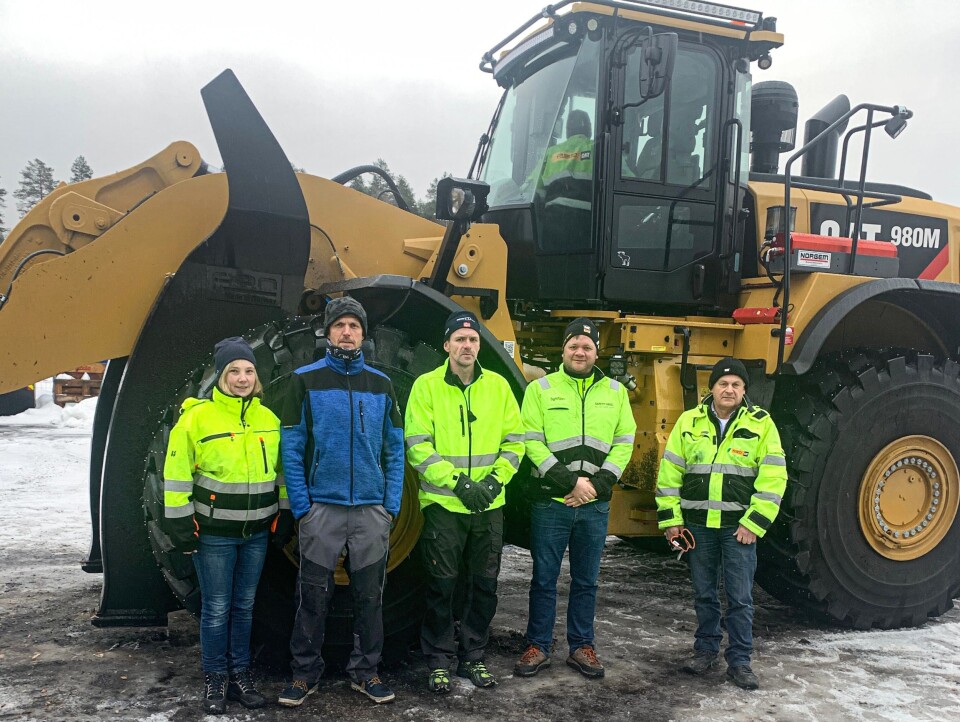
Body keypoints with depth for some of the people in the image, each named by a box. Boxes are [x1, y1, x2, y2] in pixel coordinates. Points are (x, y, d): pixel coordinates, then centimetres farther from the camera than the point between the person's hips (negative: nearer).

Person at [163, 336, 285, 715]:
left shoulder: (268, 419, 4)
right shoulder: (197, 416, -10)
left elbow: (280, 471, 13)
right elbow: (177, 474, -8)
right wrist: (180, 522, -10)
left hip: (257, 532, 4)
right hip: (213, 533, -4)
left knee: (244, 605, 14)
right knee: (216, 608, 4)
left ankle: (240, 674, 27)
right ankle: (215, 679, 20)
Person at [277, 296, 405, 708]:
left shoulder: (381, 384, 7)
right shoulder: (305, 380, 0)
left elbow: (395, 449, 7)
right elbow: (291, 448, -2)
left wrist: (392, 504, -1)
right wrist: (301, 506, -8)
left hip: (372, 510, 2)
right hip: (321, 507, -2)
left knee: (369, 594, 10)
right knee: (314, 595, 6)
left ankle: (365, 671, 24)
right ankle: (305, 674, 21)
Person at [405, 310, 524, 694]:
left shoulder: (498, 385, 5)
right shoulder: (426, 386, -5)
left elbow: (514, 441, 6)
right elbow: (417, 446, -10)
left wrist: (495, 480, -8)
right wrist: (458, 483, -16)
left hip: (489, 505, 3)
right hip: (443, 503, -3)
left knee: (484, 584, 11)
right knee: (442, 584, 4)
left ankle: (472, 655, 28)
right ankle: (440, 660, 20)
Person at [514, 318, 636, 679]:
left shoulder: (615, 392, 8)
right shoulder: (541, 388, -1)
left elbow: (624, 443, 5)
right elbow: (532, 442, -8)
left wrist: (598, 484, -9)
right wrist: (571, 482, -15)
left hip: (595, 504, 2)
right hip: (550, 501, -2)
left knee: (586, 581, 13)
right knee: (544, 578, 7)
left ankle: (581, 646, 26)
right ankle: (538, 647, 20)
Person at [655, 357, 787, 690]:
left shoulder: (761, 424, -2)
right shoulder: (690, 422, 3)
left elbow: (773, 478, -5)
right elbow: (670, 472, 6)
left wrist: (754, 522, -10)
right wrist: (671, 519, 1)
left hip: (739, 527, -2)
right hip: (698, 525, 2)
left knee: (740, 598, 3)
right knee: (704, 594, 14)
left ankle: (739, 661, 15)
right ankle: (706, 649, 29)